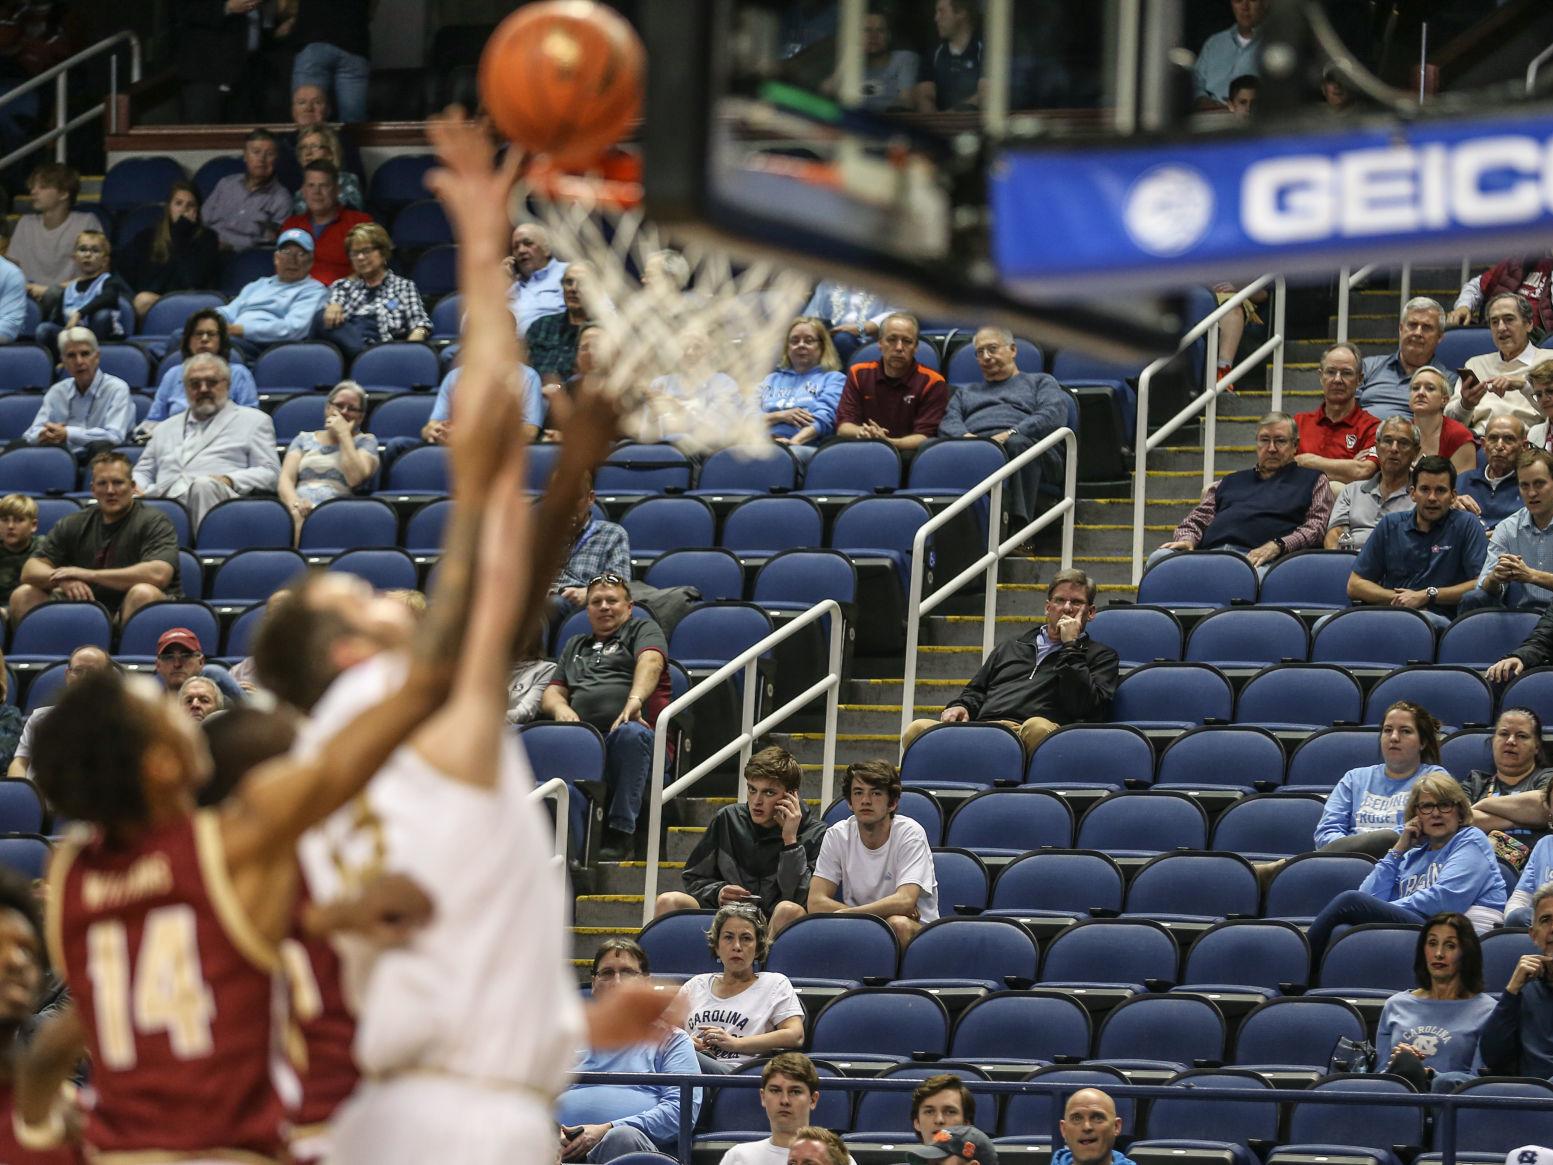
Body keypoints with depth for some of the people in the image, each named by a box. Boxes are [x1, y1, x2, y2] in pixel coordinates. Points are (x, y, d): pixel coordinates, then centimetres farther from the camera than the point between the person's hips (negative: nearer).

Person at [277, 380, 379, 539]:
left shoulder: (366, 442, 19)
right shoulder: (304, 439, 26)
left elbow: (355, 478, -2)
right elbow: (285, 479, 10)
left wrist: (344, 434, 5)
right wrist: (294, 503, -13)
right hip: (298, 510, 2)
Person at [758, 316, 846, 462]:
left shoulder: (834, 379, 19)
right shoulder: (772, 380, 33)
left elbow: (824, 417, 0)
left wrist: (794, 442, -19)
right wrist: (780, 416, -3)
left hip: (805, 446, -3)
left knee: (792, 453, -43)